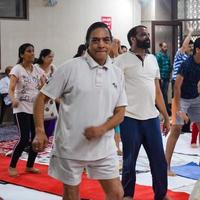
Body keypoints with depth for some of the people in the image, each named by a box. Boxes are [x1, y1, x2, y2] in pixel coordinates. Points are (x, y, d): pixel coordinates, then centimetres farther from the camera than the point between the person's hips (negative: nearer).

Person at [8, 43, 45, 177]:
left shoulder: (38, 70, 8)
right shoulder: (17, 69, -7)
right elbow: (11, 89, -16)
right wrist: (14, 99, -37)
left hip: (36, 108, 6)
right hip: (22, 108, -5)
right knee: (25, 139, -12)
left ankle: (30, 166, 21)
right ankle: (12, 166, 5)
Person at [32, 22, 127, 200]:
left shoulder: (117, 73, 4)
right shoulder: (71, 67, -8)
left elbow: (120, 113, 5)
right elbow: (42, 98, -5)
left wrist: (102, 129, -14)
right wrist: (40, 131, -15)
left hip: (103, 147, 4)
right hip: (70, 146, -3)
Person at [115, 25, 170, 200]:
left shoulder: (153, 59, 14)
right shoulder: (122, 60, -5)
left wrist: (166, 117, 15)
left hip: (152, 117, 5)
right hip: (130, 118, -5)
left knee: (159, 160, 8)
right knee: (129, 161, 6)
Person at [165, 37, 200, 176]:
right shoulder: (187, 64, -23)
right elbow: (177, 86, -24)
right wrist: (179, 110, -26)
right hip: (182, 98, -7)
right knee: (176, 129, -10)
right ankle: (166, 165, -7)